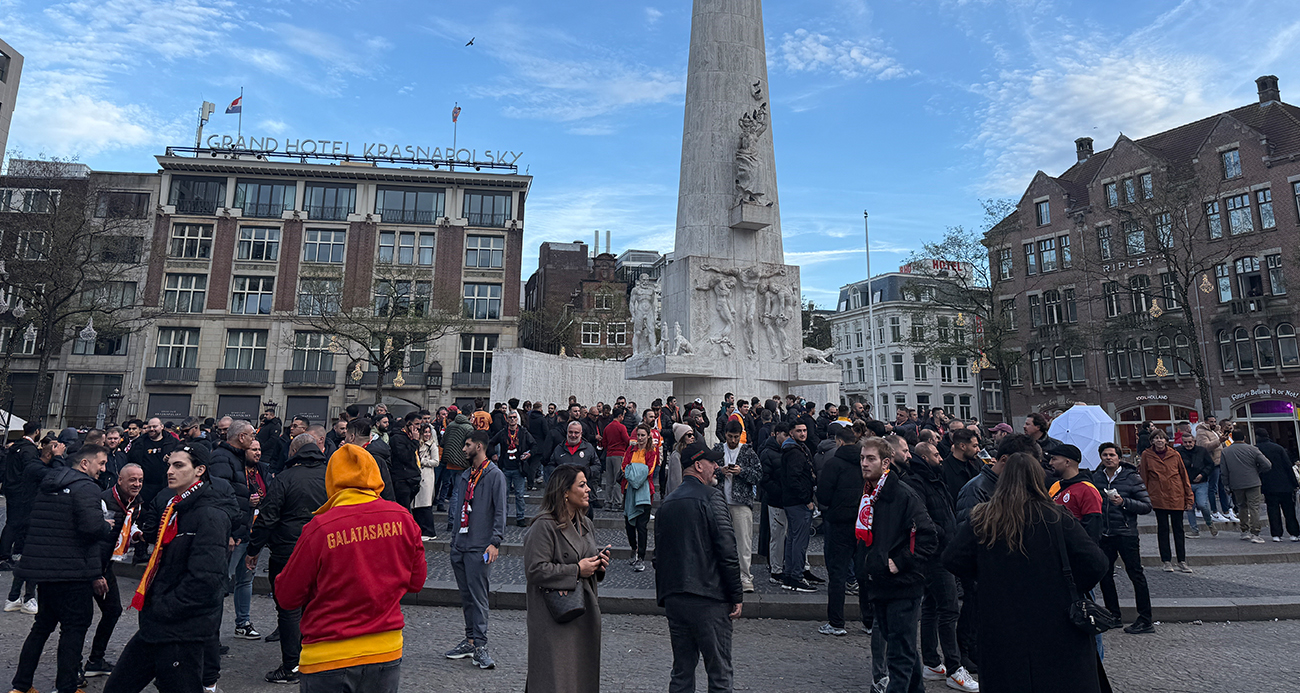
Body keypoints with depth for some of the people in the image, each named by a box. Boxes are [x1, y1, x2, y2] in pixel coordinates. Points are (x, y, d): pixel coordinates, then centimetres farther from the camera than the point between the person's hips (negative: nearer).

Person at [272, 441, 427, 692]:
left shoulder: (319, 528, -17)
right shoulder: (402, 518, -9)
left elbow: (286, 598, -6)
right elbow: (416, 581, 4)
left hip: (327, 661, -2)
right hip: (387, 653, 3)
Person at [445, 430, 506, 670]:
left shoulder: (494, 475, -7)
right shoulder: (466, 476, 15)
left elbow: (500, 512, -10)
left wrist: (495, 542, -17)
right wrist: (454, 535, 17)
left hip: (479, 547, -7)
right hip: (460, 545, 7)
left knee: (478, 595, -5)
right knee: (466, 595, 13)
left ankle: (479, 645, 1)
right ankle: (470, 640, 22)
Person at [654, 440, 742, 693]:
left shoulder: (666, 503, 10)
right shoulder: (711, 498, -10)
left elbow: (659, 554, 14)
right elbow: (727, 551, -14)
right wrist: (737, 596, -6)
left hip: (673, 598, 6)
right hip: (708, 598, -6)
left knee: (681, 672, 15)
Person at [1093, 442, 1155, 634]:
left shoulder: (1132, 478, -4)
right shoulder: (1095, 478, 6)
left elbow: (1147, 506, -5)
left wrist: (1124, 502, -19)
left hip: (1126, 534, -4)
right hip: (1103, 534, 4)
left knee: (1136, 575, -1)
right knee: (1104, 575, 11)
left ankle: (1146, 620, 8)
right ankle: (1112, 615, 25)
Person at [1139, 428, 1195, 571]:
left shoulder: (1175, 455, 2)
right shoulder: (1146, 455, -1)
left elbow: (1184, 476, 7)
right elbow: (1144, 477, 3)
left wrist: (1188, 497, 5)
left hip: (1177, 497, 1)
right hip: (1158, 497, -1)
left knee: (1178, 529, 7)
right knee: (1162, 528, 5)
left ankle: (1182, 561, 16)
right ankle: (1166, 561, 12)